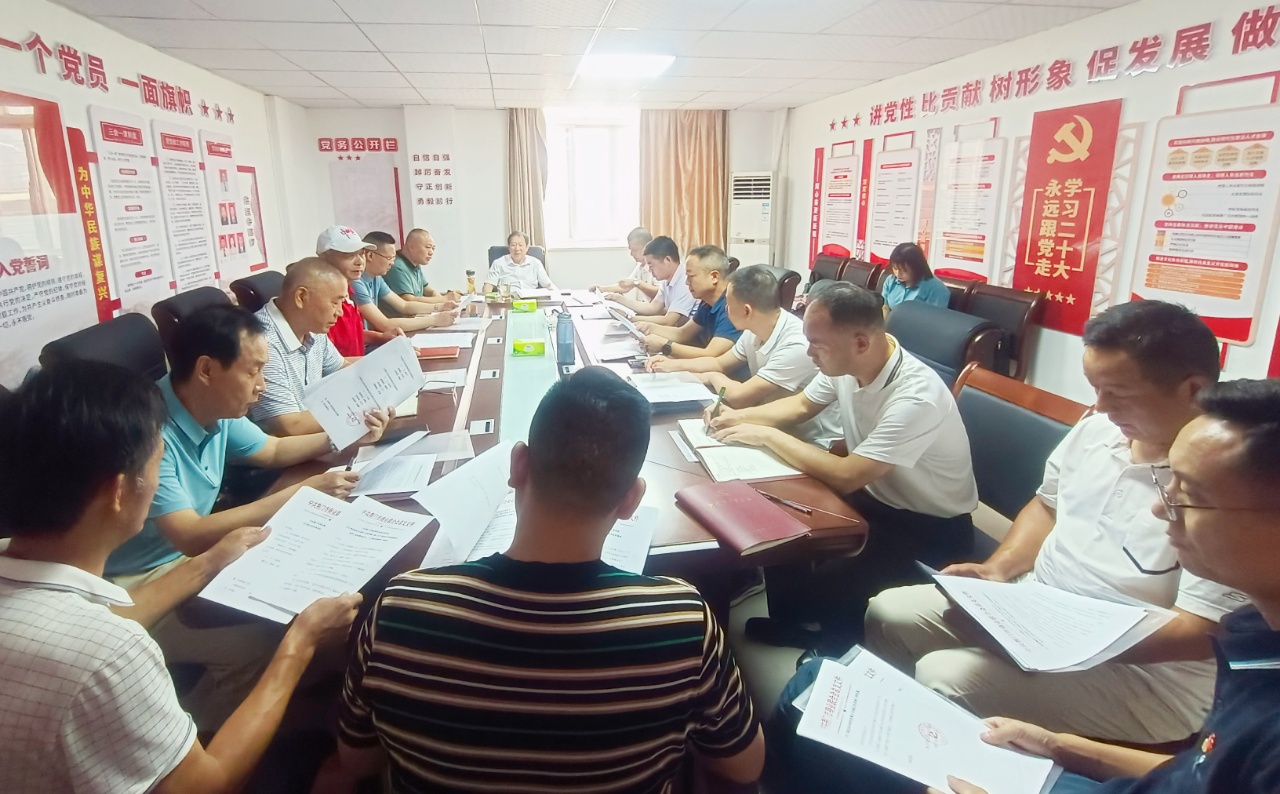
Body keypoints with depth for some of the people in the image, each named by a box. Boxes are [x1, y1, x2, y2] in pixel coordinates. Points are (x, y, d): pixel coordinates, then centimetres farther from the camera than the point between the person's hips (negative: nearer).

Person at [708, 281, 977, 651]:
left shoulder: (916, 397, -34)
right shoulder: (844, 364, -10)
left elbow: (845, 477, -34)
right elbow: (801, 405, 10)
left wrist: (767, 435, -25)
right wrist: (741, 416, -6)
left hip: (931, 528, -7)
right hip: (874, 496, 8)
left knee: (825, 585, -25)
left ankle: (840, 654, 8)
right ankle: (788, 625, 17)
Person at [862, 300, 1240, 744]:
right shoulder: (1096, 430, 0)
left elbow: (1200, 631, -25)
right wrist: (999, 569, -3)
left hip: (1145, 673, -7)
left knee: (945, 676, -25)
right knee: (889, 612, 1)